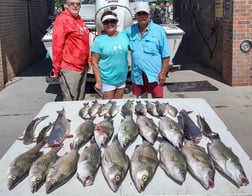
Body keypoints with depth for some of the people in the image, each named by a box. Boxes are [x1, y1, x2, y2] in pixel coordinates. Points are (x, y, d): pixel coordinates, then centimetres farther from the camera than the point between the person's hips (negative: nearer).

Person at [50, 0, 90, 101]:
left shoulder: (80, 20, 14)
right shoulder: (62, 19, -11)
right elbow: (57, 45, -15)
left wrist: (88, 62, 19)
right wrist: (56, 69, -16)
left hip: (83, 67, 8)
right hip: (69, 68, -8)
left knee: (80, 100, 17)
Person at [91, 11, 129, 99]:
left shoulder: (124, 36, 3)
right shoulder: (99, 40, -10)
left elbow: (130, 51, 12)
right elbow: (94, 62, -10)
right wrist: (98, 81, -14)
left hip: (122, 79, 4)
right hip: (107, 81, -4)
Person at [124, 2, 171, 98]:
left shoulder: (159, 30, -5)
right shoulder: (130, 30, 5)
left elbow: (166, 55, -4)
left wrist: (163, 73, -9)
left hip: (154, 74, -4)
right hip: (137, 75, 4)